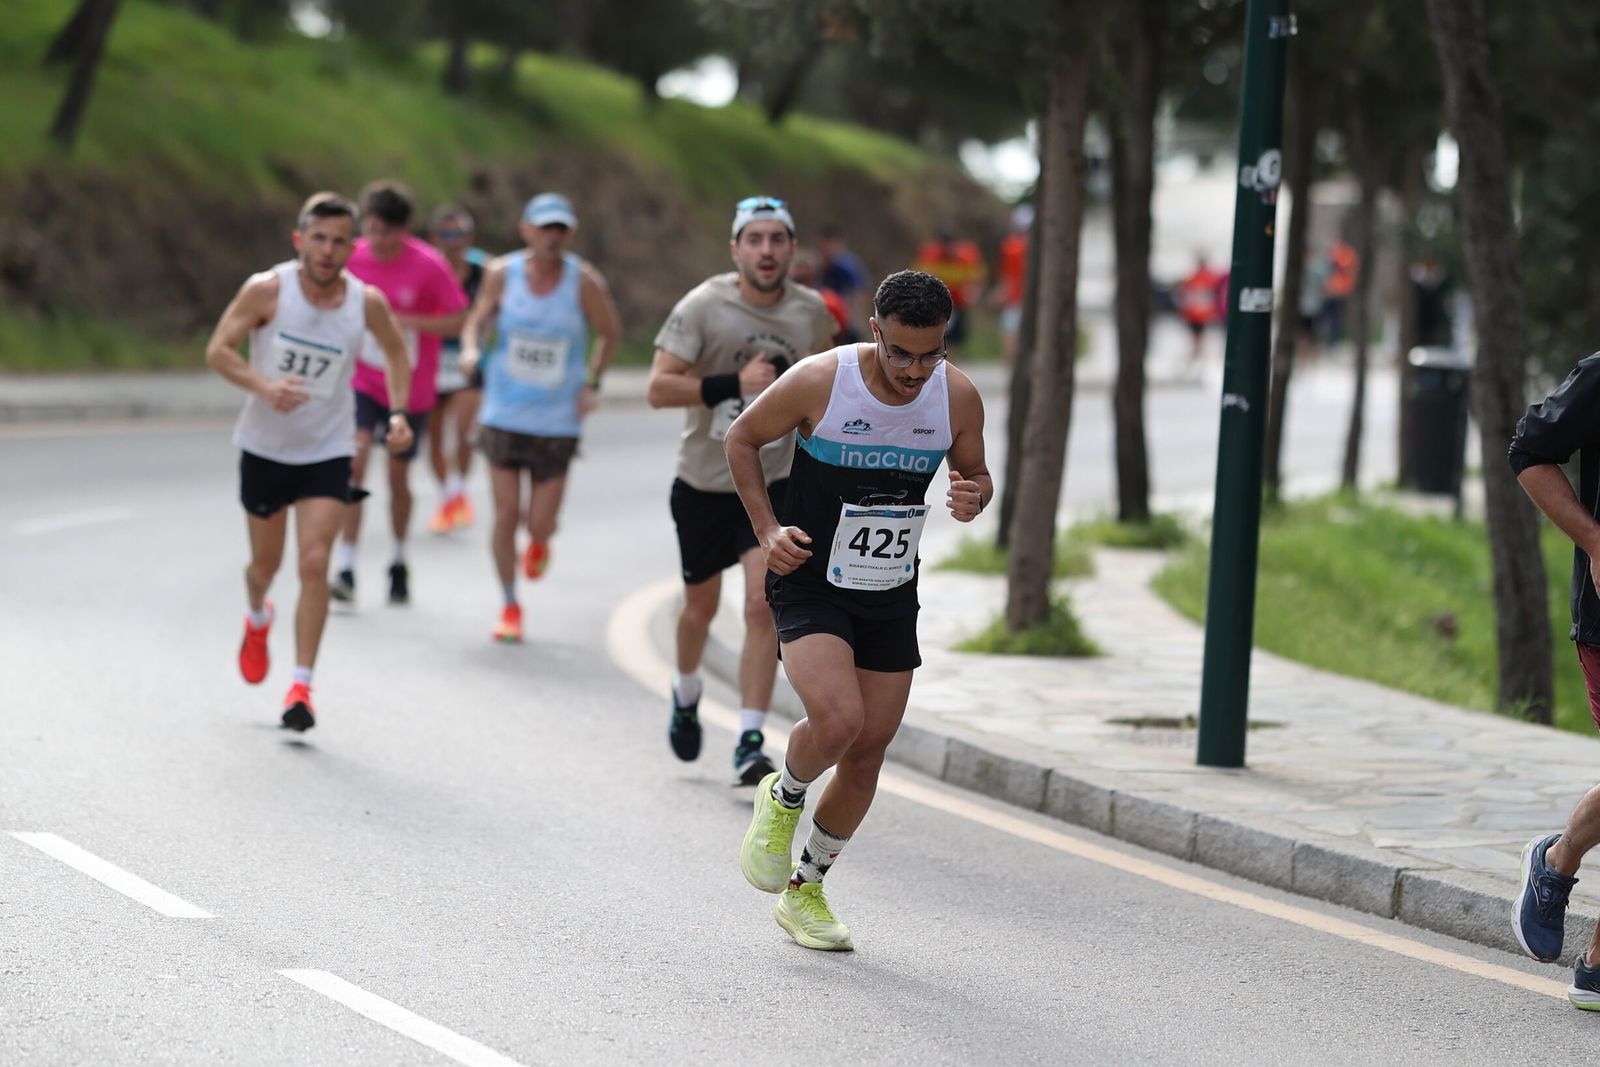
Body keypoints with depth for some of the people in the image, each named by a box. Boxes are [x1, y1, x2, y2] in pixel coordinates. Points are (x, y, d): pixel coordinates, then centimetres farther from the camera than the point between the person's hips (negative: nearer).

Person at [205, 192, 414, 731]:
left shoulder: (367, 302, -9)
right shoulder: (267, 290, -16)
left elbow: (396, 352, 10)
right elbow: (217, 350, -14)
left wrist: (398, 412, -3)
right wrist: (263, 386, -31)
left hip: (328, 452, 0)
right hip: (265, 446, 0)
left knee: (314, 563, -15)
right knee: (266, 563, 16)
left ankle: (301, 686, -8)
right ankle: (257, 618, 52)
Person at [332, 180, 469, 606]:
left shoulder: (428, 264, -15)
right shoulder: (352, 258, -6)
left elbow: (459, 319, -12)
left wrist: (407, 321, -23)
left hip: (410, 386, -1)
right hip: (362, 379, 1)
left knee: (399, 476, 10)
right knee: (354, 462, -18)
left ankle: (399, 564, 33)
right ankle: (346, 569, -19)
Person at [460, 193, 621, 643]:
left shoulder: (584, 282, -9)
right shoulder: (503, 273, -5)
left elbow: (610, 333, 7)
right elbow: (478, 318, 9)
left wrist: (592, 384, -1)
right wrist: (470, 349, -12)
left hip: (558, 422, -1)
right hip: (503, 416, 1)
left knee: (540, 523, -1)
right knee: (505, 515, -2)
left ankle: (539, 542, 39)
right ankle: (510, 607, 17)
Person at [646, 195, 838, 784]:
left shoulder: (811, 311, -3)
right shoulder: (703, 306, -14)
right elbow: (658, 388, -19)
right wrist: (733, 384, -28)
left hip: (775, 479, 0)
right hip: (704, 481, 0)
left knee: (762, 606, -15)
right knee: (701, 605, 15)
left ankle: (750, 744, -14)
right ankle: (686, 694, 46)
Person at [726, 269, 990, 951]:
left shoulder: (957, 396, -8)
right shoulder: (819, 381, -18)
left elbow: (975, 473, 10)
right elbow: (742, 438, -1)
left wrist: (973, 497, -15)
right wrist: (767, 528, -12)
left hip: (891, 596, 4)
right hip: (810, 583, -4)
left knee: (869, 751, 7)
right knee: (838, 721, -25)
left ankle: (806, 889, 27)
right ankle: (783, 800, 10)